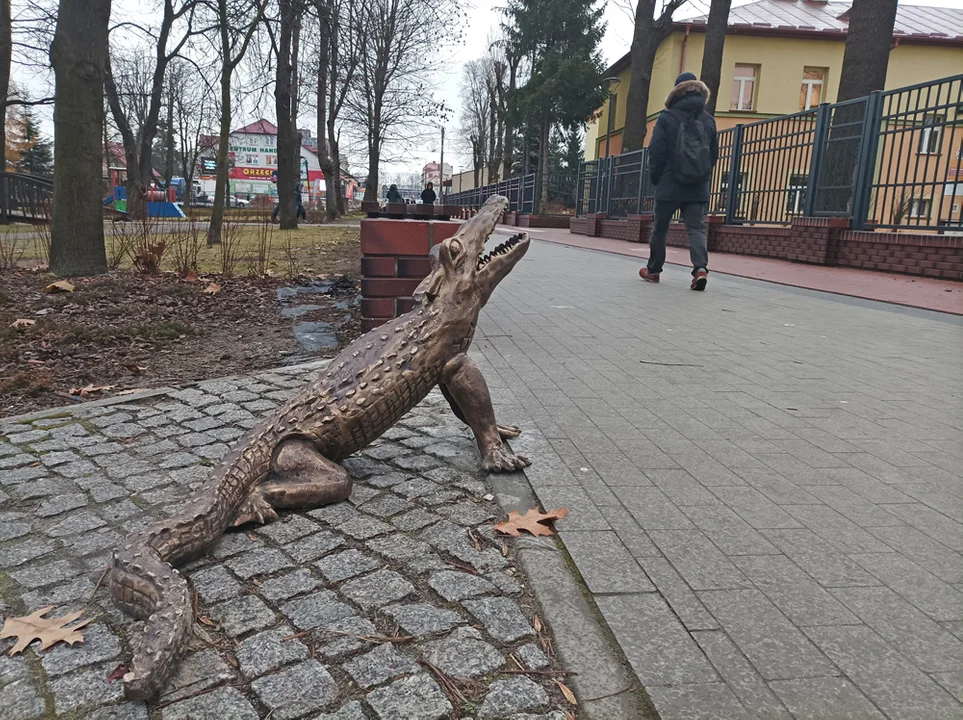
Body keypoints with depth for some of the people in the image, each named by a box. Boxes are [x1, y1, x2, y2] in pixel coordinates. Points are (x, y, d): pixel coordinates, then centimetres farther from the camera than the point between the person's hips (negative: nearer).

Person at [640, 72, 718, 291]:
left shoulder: (667, 118, -5)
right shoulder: (708, 120, 9)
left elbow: (656, 151, -7)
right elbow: (714, 153, 11)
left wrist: (655, 177, 6)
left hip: (670, 185, -3)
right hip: (698, 187, 3)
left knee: (660, 229, 11)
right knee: (696, 228, -1)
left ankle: (653, 270, 20)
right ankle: (701, 267, -22)